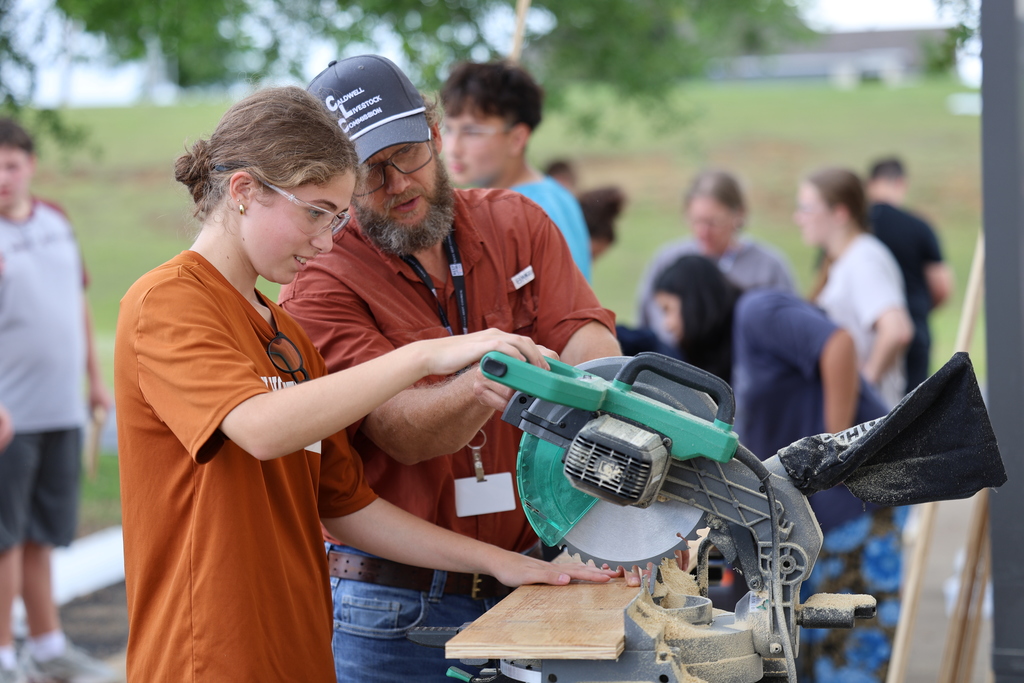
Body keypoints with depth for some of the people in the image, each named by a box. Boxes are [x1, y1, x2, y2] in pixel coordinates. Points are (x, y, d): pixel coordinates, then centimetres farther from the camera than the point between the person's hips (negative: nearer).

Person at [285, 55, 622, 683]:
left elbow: (587, 337, -8)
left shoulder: (516, 225, 7)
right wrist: (479, 389, -42)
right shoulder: (320, 288, -7)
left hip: (524, 579, 3)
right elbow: (401, 429, -19)